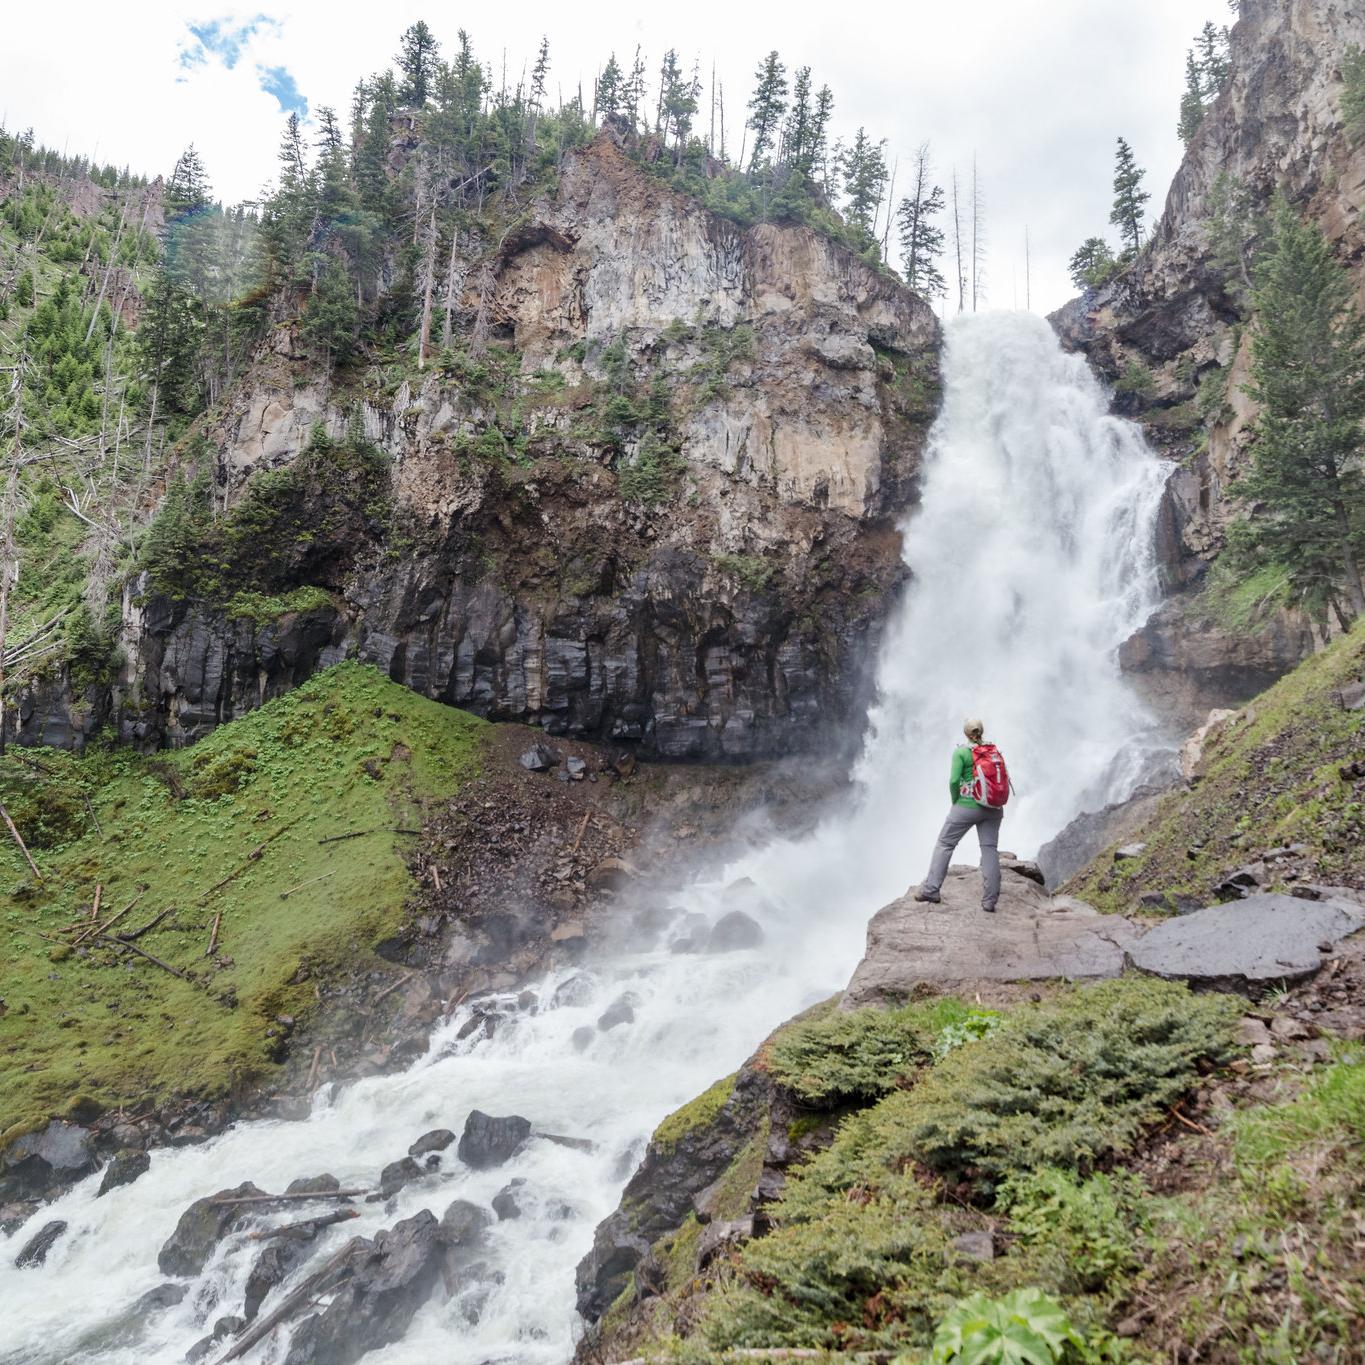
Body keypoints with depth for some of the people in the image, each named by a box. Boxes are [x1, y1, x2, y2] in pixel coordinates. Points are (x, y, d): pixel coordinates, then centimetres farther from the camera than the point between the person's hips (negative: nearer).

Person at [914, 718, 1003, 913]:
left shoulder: (961, 752, -7)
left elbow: (954, 780, -14)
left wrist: (955, 801, 1)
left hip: (967, 806, -4)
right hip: (992, 808, 4)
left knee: (944, 844, 8)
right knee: (990, 849, 5)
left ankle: (931, 891, 7)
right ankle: (989, 901, 2)